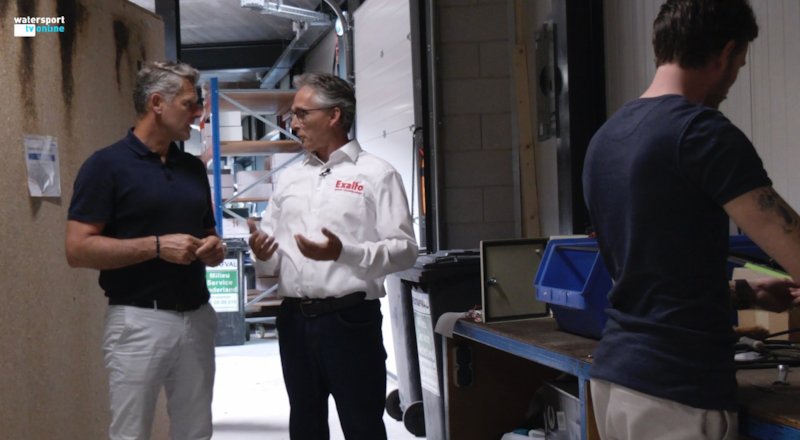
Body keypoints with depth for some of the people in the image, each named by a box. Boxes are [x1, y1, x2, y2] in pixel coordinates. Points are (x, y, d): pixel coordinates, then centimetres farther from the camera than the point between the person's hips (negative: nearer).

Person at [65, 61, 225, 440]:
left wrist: (215, 248, -1)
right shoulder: (107, 165, -6)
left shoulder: (193, 167, 14)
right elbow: (78, 249, -12)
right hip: (139, 320, -6)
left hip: (197, 318, 6)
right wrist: (157, 246, -19)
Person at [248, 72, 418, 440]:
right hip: (295, 319, 6)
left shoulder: (376, 174, -2)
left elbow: (404, 249, -10)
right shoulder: (289, 178, 15)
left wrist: (344, 253, -21)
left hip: (349, 319, -5)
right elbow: (269, 253, 17)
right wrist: (262, 254, -6)